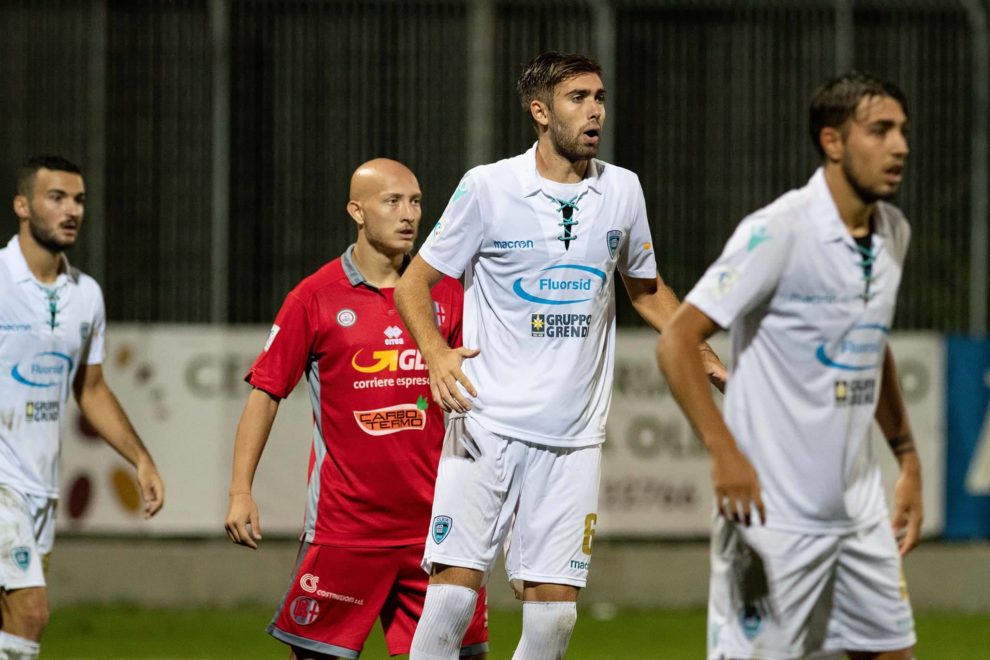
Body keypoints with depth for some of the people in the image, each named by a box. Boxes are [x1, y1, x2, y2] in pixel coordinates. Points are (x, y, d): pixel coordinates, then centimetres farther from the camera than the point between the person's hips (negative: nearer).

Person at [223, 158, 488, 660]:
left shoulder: (444, 294, 7)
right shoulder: (316, 297, -2)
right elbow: (265, 392, 1)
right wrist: (240, 491, -6)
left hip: (433, 518, 3)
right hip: (344, 520, -3)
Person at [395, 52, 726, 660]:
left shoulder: (622, 190, 7)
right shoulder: (489, 187, -4)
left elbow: (647, 289, 24)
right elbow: (415, 283, 3)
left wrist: (707, 361, 16)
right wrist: (437, 352, -16)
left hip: (574, 435, 3)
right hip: (488, 421, -3)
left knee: (555, 607, -2)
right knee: (455, 587, -12)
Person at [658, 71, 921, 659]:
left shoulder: (893, 233, 9)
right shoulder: (778, 232, -15)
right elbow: (677, 341, -17)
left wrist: (907, 456, 20)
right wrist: (724, 451, -27)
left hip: (861, 508, 8)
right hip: (775, 512, -8)